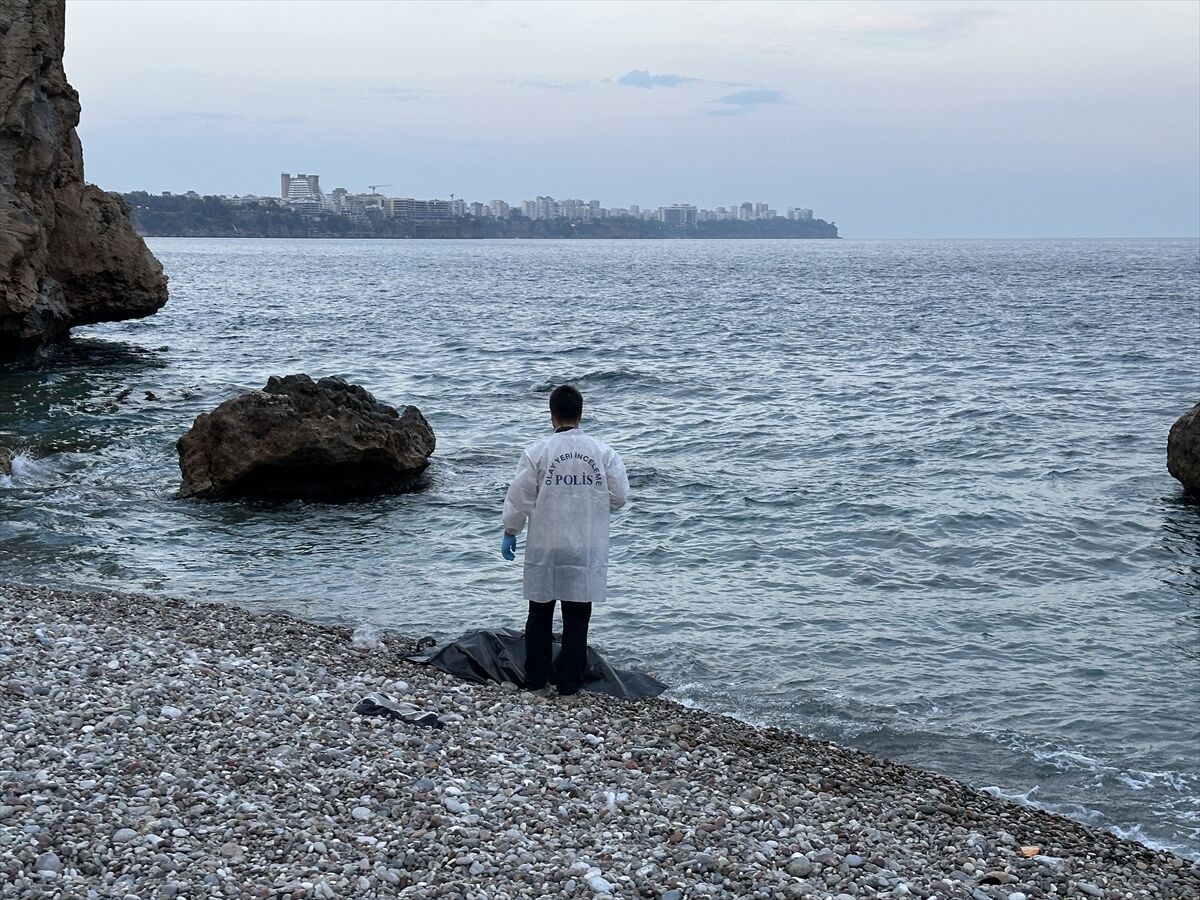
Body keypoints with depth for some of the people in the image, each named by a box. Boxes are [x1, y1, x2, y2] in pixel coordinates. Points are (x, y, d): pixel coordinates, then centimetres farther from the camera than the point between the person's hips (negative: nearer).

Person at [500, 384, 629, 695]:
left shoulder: (537, 451, -9)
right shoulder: (603, 452, -4)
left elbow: (519, 497, -5)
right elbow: (619, 497, 0)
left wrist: (510, 533, 8)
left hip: (545, 548, -1)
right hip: (586, 549, 1)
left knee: (540, 613, 13)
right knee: (577, 616, 8)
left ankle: (535, 678, 19)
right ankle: (569, 681, 10)